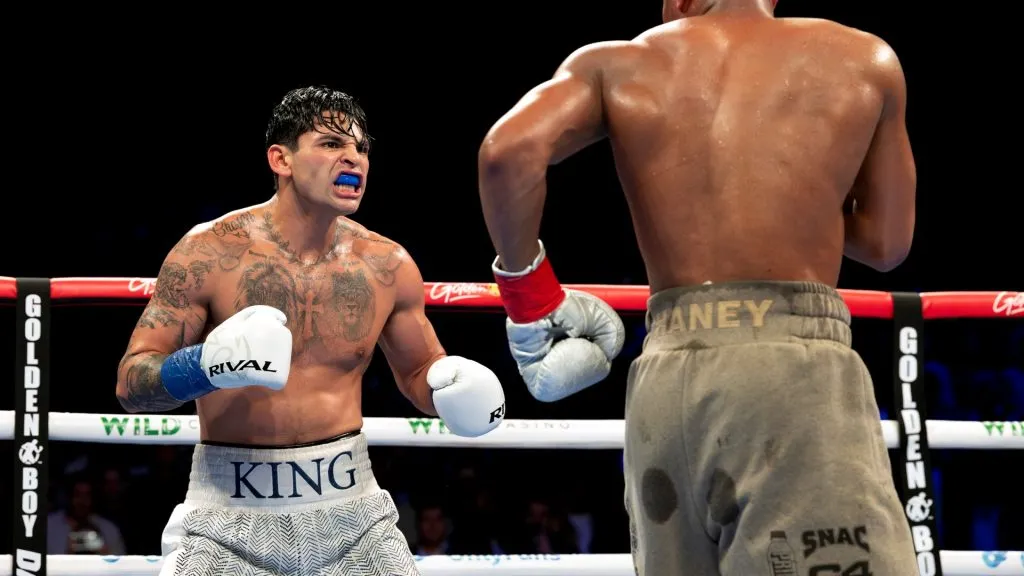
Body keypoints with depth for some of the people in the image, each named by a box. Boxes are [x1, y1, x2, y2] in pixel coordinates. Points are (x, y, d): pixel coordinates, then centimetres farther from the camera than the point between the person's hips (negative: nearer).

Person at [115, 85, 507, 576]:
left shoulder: (387, 266, 1)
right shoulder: (209, 252, -9)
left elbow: (419, 372, 17)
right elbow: (130, 383, -8)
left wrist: (452, 387, -6)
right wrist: (208, 364, -27)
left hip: (351, 513, 3)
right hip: (232, 518, -3)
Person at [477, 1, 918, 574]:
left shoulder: (616, 64, 14)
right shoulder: (865, 59, 14)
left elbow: (509, 149, -4)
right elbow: (887, 243, 21)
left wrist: (528, 294, 8)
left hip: (665, 382, 3)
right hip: (795, 370, -3)